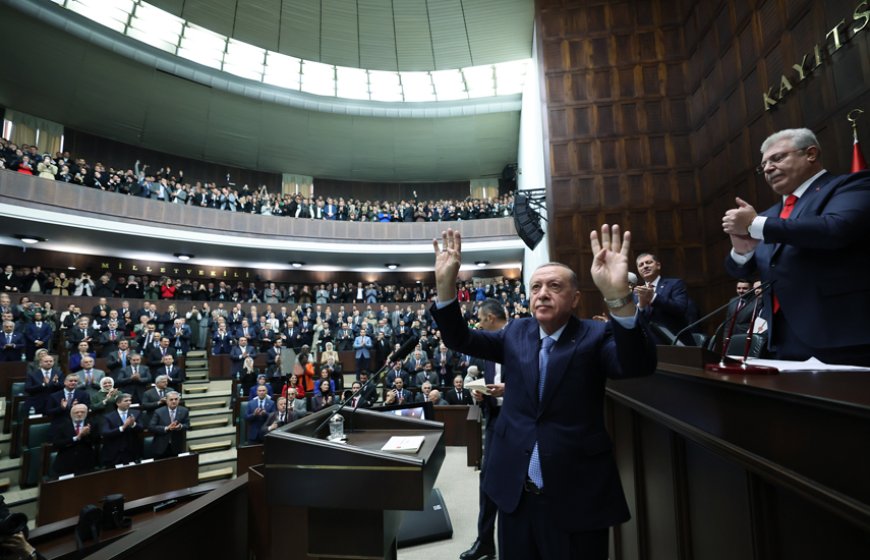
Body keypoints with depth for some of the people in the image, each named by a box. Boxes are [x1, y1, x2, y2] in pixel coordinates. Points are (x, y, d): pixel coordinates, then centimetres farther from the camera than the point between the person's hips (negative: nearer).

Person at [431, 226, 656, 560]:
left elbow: (639, 363, -27)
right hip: (514, 492, 4)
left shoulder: (595, 337, -8)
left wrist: (618, 296, -44)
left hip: (576, 497, -3)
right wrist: (445, 284, -18)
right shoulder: (516, 333, 4)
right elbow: (459, 339, -1)